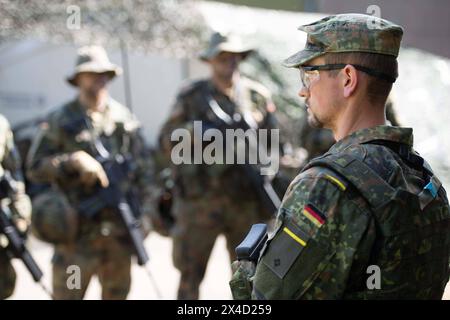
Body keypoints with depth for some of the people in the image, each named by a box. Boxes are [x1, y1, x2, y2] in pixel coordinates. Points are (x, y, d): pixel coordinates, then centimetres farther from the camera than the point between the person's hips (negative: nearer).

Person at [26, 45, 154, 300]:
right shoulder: (61, 120, 0)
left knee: (118, 293, 11)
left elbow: (143, 169, 12)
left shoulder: (126, 119, 10)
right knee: (68, 292, -4)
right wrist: (74, 161, -16)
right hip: (77, 229, -4)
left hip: (120, 229, 4)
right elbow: (35, 167, -3)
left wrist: (144, 211, 4)